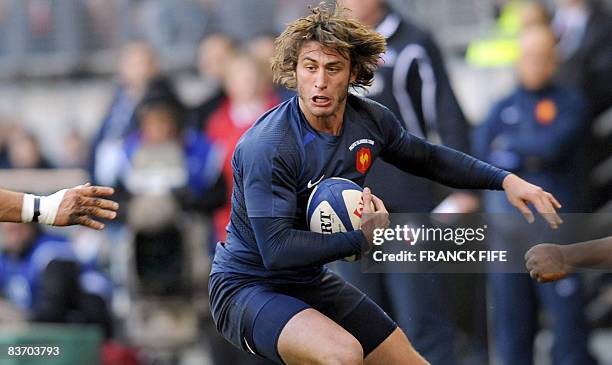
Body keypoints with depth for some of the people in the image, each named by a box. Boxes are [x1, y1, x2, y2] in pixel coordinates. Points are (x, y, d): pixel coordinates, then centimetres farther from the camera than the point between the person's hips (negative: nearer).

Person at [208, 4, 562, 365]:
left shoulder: (371, 119, -5)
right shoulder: (267, 147, -28)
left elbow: (428, 158, 16)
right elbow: (277, 250, -30)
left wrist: (505, 180, 7)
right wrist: (364, 238, -22)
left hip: (313, 282, 8)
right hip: (246, 289, -8)